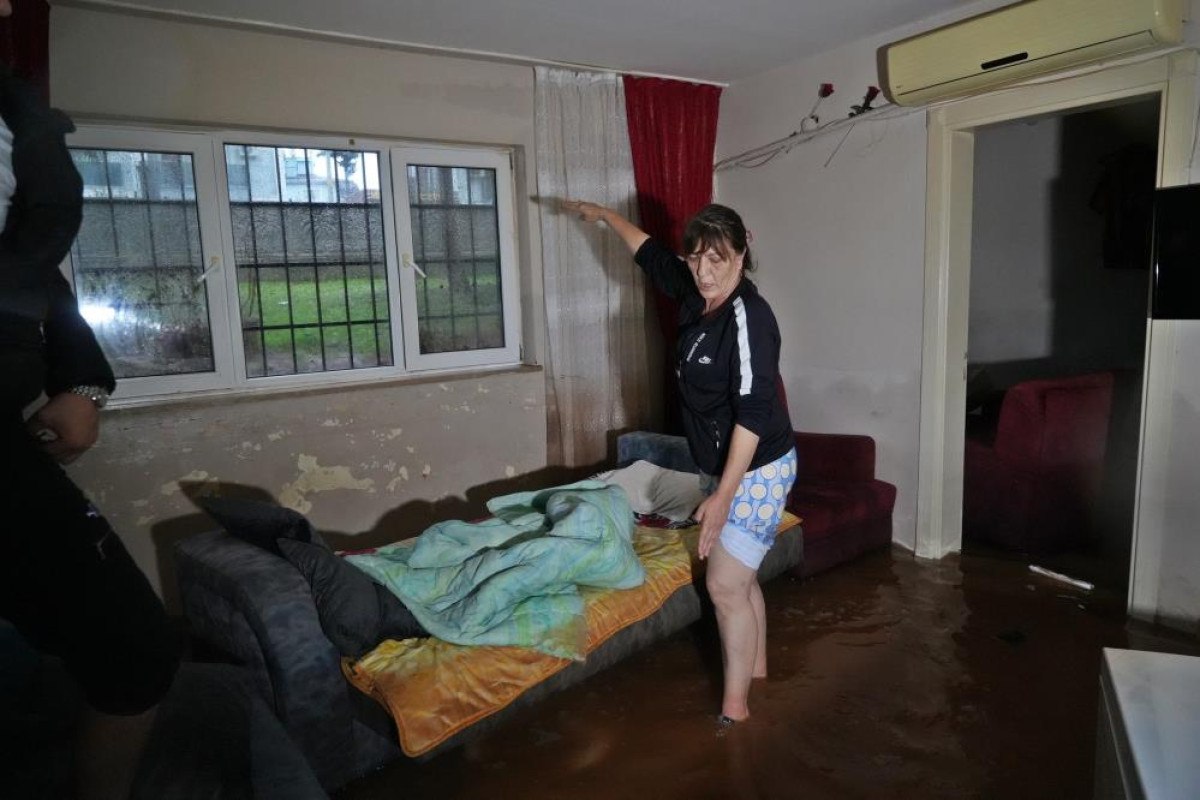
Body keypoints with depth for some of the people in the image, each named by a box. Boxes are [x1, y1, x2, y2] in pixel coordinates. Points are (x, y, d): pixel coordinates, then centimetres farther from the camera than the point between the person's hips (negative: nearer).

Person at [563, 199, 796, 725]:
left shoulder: (748, 316, -23)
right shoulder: (695, 295, 2)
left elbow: (753, 413, -28)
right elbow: (652, 254, 21)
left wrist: (723, 494, -30)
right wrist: (604, 215, 32)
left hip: (757, 471, -9)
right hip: (727, 466, 9)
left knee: (725, 586, -3)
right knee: (739, 580, 20)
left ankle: (734, 709, 11)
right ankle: (757, 669, 39)